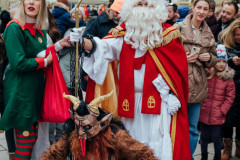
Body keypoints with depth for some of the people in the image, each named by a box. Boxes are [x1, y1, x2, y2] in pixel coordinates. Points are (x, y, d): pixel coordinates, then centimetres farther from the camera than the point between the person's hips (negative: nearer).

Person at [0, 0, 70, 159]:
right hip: (20, 89, -8)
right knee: (26, 138, -2)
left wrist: (58, 45, 3)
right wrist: (44, 61, -10)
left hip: (36, 86, 8)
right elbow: (18, 63, -21)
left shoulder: (41, 29, 10)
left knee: (33, 135, 13)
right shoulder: (15, 27, -15)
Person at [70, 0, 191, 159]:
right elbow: (103, 46, -11)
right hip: (131, 102, 2)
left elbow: (177, 67, 0)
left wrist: (172, 95, -7)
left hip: (158, 100, -2)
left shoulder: (168, 33, 1)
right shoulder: (124, 33, 4)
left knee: (159, 144, -3)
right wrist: (83, 42, -30)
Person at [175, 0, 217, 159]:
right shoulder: (178, 28, -2)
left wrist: (209, 58, -2)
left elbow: (214, 59, 20)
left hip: (197, 86, 5)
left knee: (193, 128, 11)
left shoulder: (208, 34, 12)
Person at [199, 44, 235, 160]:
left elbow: (230, 97, -3)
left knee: (216, 137, 6)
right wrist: (200, 106, -3)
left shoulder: (228, 79, -3)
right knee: (204, 137, 12)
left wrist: (222, 111, -9)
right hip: (203, 114, 1)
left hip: (217, 116, -1)